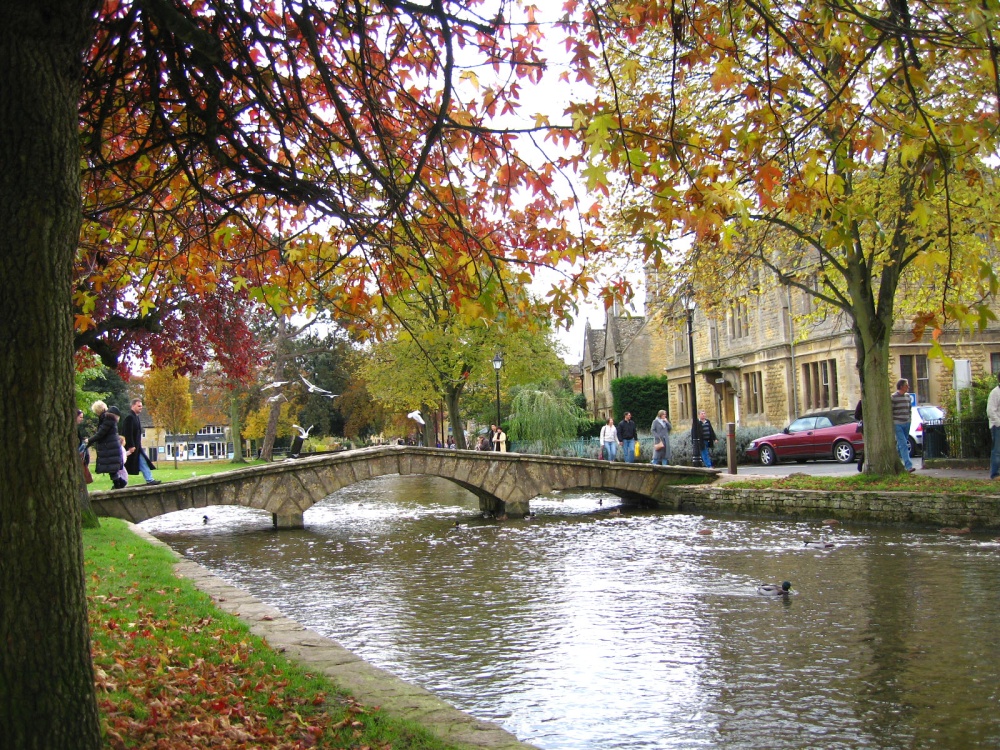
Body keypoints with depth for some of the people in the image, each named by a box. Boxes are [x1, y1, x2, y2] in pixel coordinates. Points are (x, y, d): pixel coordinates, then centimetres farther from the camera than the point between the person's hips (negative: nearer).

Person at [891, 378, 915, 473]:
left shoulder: (908, 396, 11)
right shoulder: (893, 397, -10)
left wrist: (909, 420, 17)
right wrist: (891, 424, -11)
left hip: (906, 424, 7)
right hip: (897, 424, -7)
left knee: (901, 444, 15)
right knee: (903, 445, -13)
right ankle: (908, 466, -20)